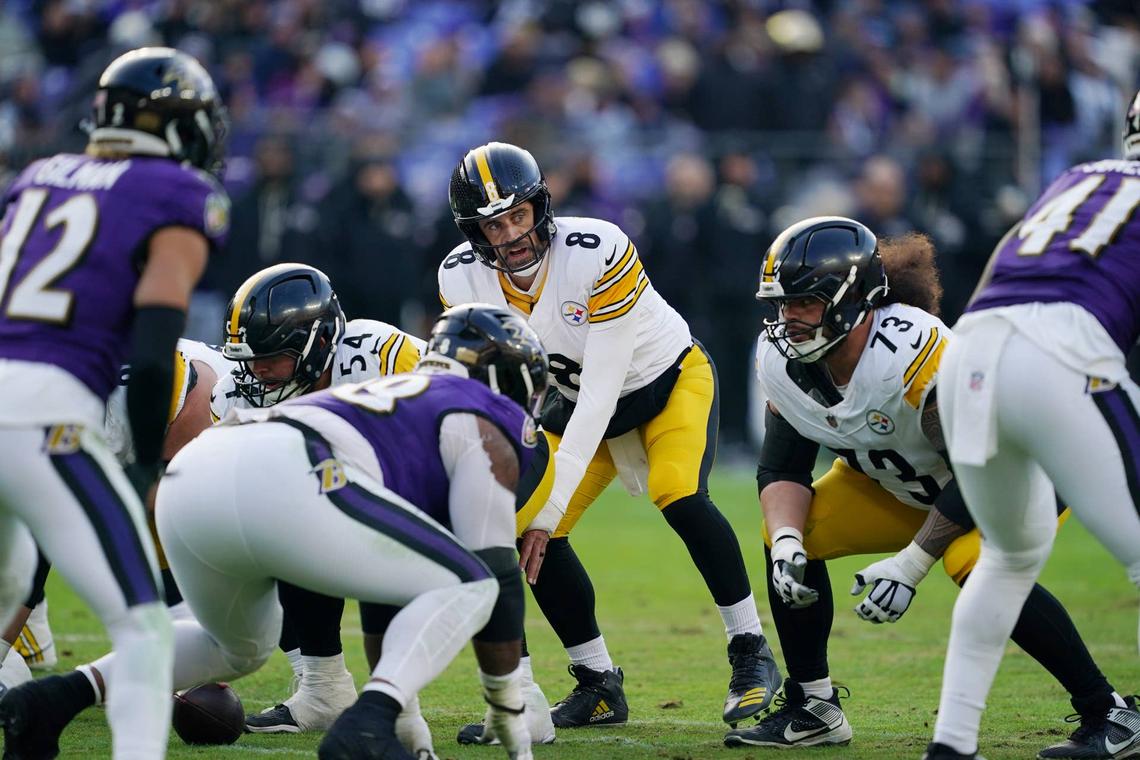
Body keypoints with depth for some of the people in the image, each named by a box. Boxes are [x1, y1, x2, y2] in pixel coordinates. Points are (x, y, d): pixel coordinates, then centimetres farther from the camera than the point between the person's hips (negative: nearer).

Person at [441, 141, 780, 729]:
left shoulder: (597, 254, -34)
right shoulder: (462, 279, -18)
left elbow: (600, 394, -33)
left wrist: (552, 505, -36)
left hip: (669, 378, -5)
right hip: (578, 400, 5)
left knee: (678, 497, -30)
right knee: (528, 531, -10)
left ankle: (751, 655, -14)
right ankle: (599, 686, 7)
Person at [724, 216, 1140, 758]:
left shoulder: (917, 352, -37)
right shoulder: (782, 362, -15)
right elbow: (781, 467, -4)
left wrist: (909, 566, -34)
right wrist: (787, 542, -25)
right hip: (902, 486, 8)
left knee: (976, 564, -35)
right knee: (788, 538, -5)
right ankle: (812, 711, 8)